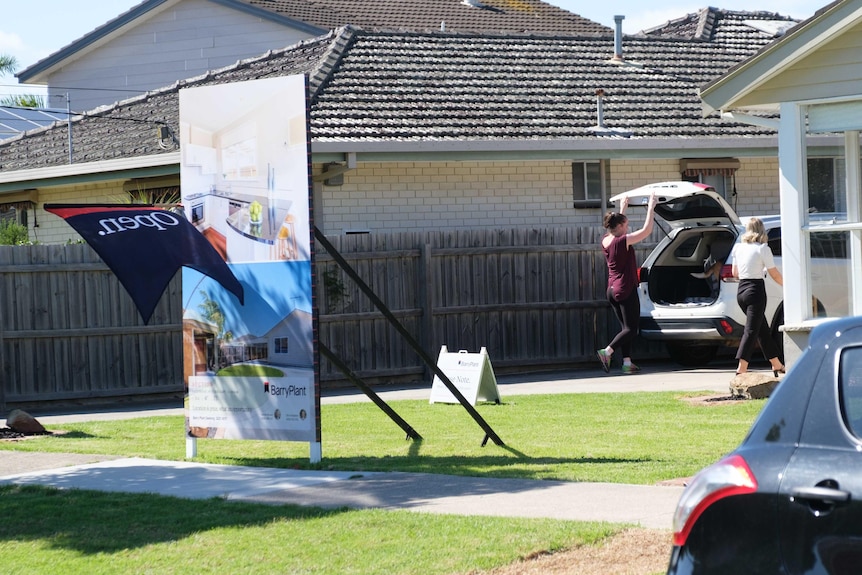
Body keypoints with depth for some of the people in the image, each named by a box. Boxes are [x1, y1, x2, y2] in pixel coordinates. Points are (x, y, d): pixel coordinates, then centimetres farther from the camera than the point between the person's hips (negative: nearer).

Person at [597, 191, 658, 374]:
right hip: (626, 290, -9)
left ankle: (627, 363, 5)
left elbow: (618, 228, 28)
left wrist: (623, 208, 32)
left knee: (625, 327, 11)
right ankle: (607, 352, -18)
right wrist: (651, 207, -10)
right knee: (631, 329, -4)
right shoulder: (623, 241, -16)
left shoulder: (606, 241, 6)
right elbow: (646, 230, -17)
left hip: (612, 290, 9)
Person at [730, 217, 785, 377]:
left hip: (741, 290, 7)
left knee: (763, 328, 17)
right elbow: (774, 274, -6)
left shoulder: (738, 248, 7)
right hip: (756, 290, -7)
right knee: (751, 330, -8)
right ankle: (741, 369, -18)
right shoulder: (763, 249, -9)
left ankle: (776, 365, 26)